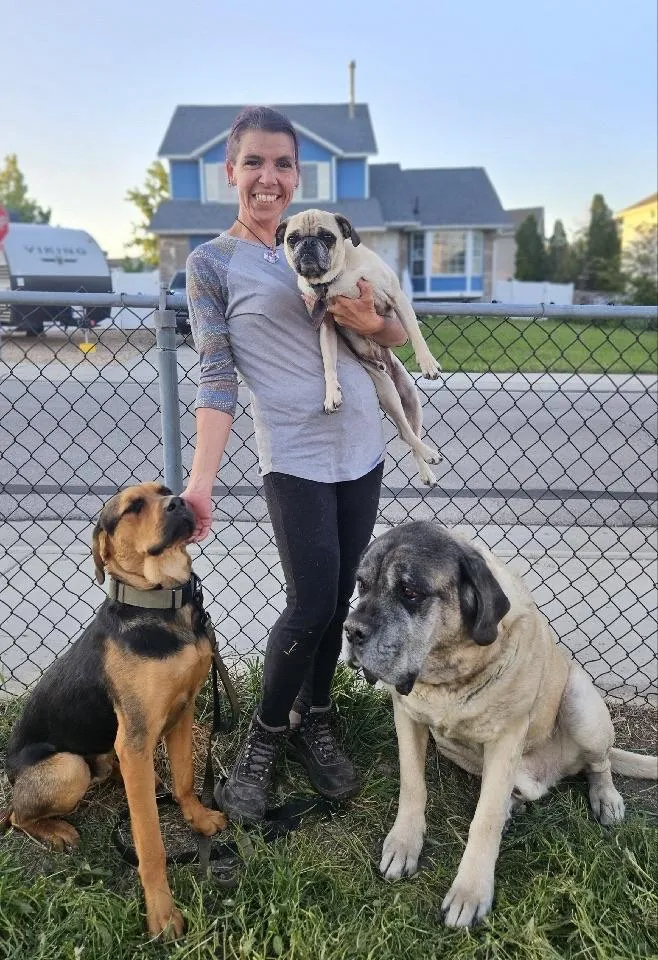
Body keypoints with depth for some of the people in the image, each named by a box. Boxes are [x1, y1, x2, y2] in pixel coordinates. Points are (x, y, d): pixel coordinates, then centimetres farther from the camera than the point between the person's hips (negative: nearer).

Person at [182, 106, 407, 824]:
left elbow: (398, 334, 16)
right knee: (312, 602, -9)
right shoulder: (211, 264, 0)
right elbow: (216, 378, -7)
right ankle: (264, 734, 16)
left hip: (361, 447, 5)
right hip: (295, 455, -5)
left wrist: (371, 322, -8)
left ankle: (312, 722, 29)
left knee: (338, 598, 9)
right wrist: (200, 480, -16)